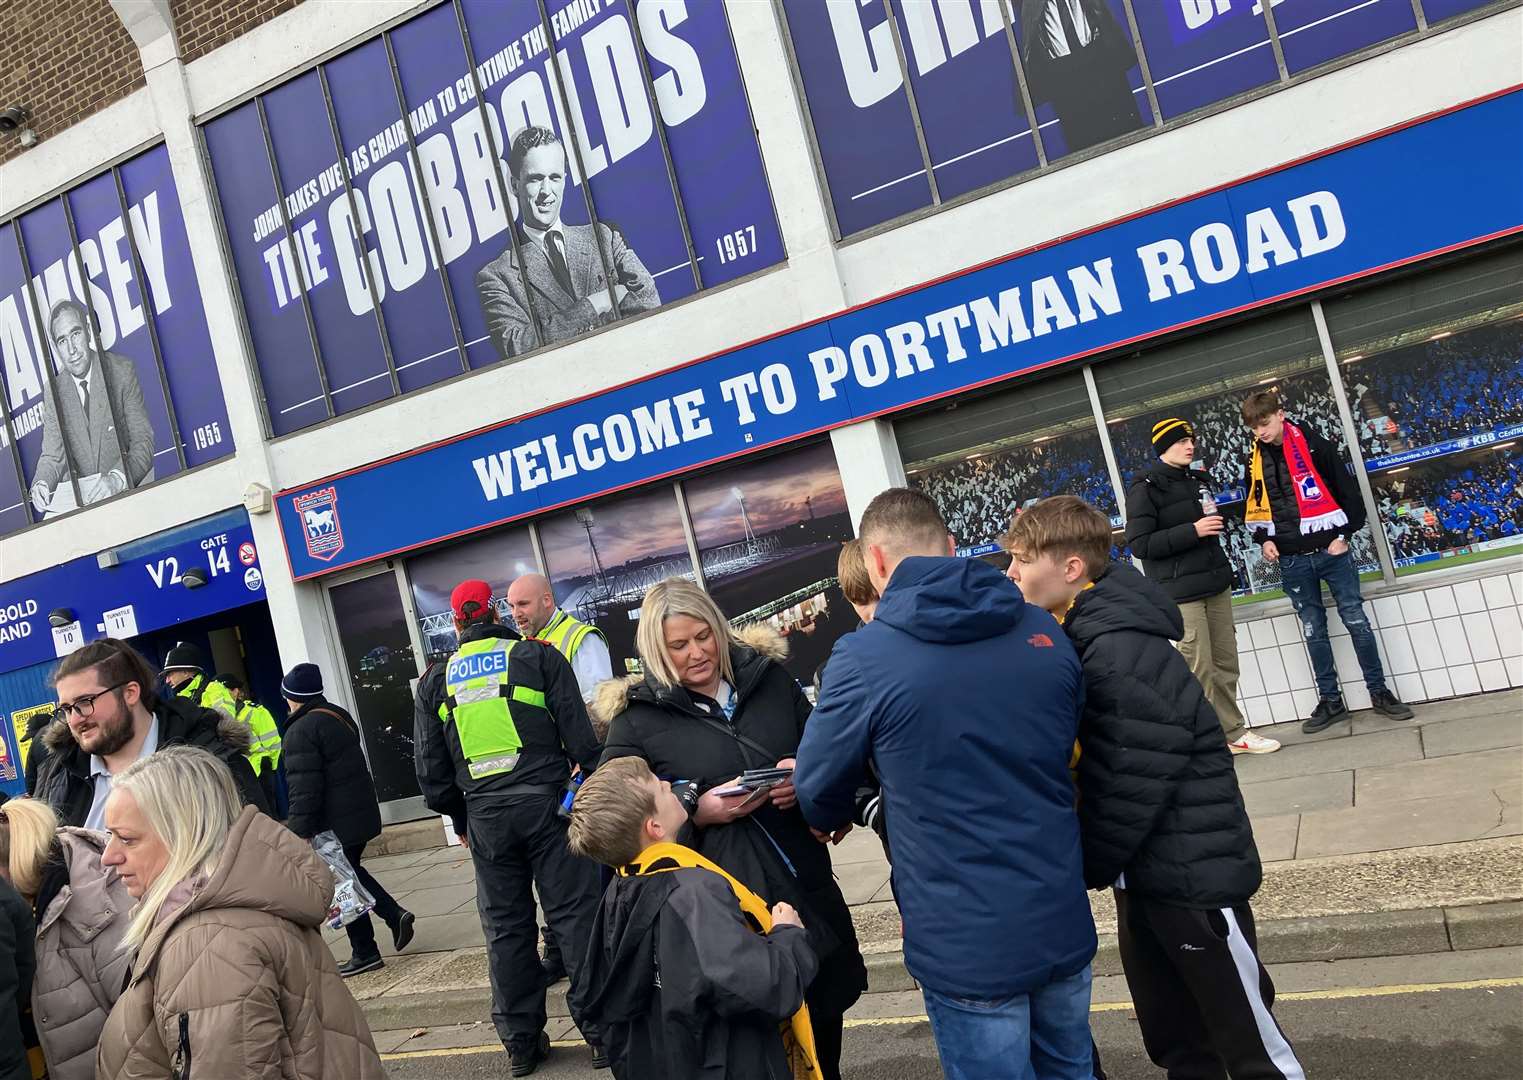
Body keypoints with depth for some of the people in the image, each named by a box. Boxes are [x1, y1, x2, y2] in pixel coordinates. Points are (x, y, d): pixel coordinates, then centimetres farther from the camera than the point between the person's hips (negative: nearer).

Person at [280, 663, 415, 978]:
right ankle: (394, 914, 11)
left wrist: (299, 831, -18)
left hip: (335, 823, -9)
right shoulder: (339, 715, 12)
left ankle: (364, 953, 9)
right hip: (362, 811, 9)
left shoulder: (301, 731, -16)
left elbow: (304, 788, -21)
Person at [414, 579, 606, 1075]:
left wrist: (460, 819, 22)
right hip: (545, 802, -3)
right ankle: (601, 1030, 5)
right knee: (575, 914, 3)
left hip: (484, 816, 3)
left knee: (505, 927, 12)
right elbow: (579, 733, -4)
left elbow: (431, 767, 13)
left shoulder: (435, 680, 11)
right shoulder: (538, 657, 1)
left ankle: (521, 1040, 19)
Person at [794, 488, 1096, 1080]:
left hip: (967, 944, -5)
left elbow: (818, 792, -3)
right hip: (1063, 921, 5)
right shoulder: (1044, 631, 0)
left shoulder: (863, 657, -16)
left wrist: (836, 821, 21)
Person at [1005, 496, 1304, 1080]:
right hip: (1143, 872, 9)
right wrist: (1086, 858, -1)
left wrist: (1083, 868, -12)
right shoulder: (1080, 636, 3)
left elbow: (1129, 787, -25)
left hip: (1193, 873, -9)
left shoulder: (1122, 653, -26)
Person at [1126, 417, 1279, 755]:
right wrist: (1192, 530, -18)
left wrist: (1215, 521, 13)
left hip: (1216, 585, 7)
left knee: (1226, 663, 8)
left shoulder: (1198, 480, 17)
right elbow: (1140, 544, -15)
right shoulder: (1145, 489, -7)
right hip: (1181, 593, -7)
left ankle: (1234, 733, 19)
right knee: (1200, 669, -8)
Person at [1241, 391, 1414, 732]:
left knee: (1357, 621, 2)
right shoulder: (1255, 461, 6)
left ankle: (1379, 692, 14)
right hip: (1292, 562, 3)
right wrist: (1264, 539, 0)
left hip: (1331, 551, -3)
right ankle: (1330, 701, 16)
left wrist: (1343, 535, -9)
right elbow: (1254, 508, 16)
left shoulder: (1315, 446, -5)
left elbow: (1348, 492, -2)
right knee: (1313, 631, 7)